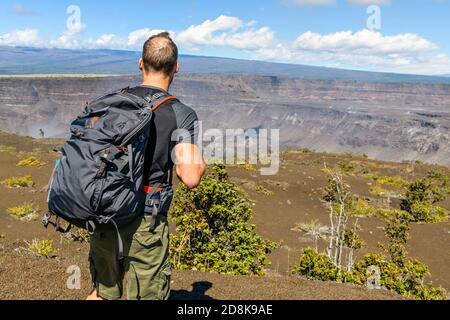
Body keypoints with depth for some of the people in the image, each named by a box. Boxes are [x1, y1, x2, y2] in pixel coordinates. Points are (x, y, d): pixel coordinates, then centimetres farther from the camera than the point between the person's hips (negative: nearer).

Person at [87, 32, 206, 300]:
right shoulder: (182, 115, -12)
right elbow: (191, 178, -19)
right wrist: (200, 160, 2)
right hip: (144, 223, -4)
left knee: (104, 292, 26)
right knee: (146, 295, 14)